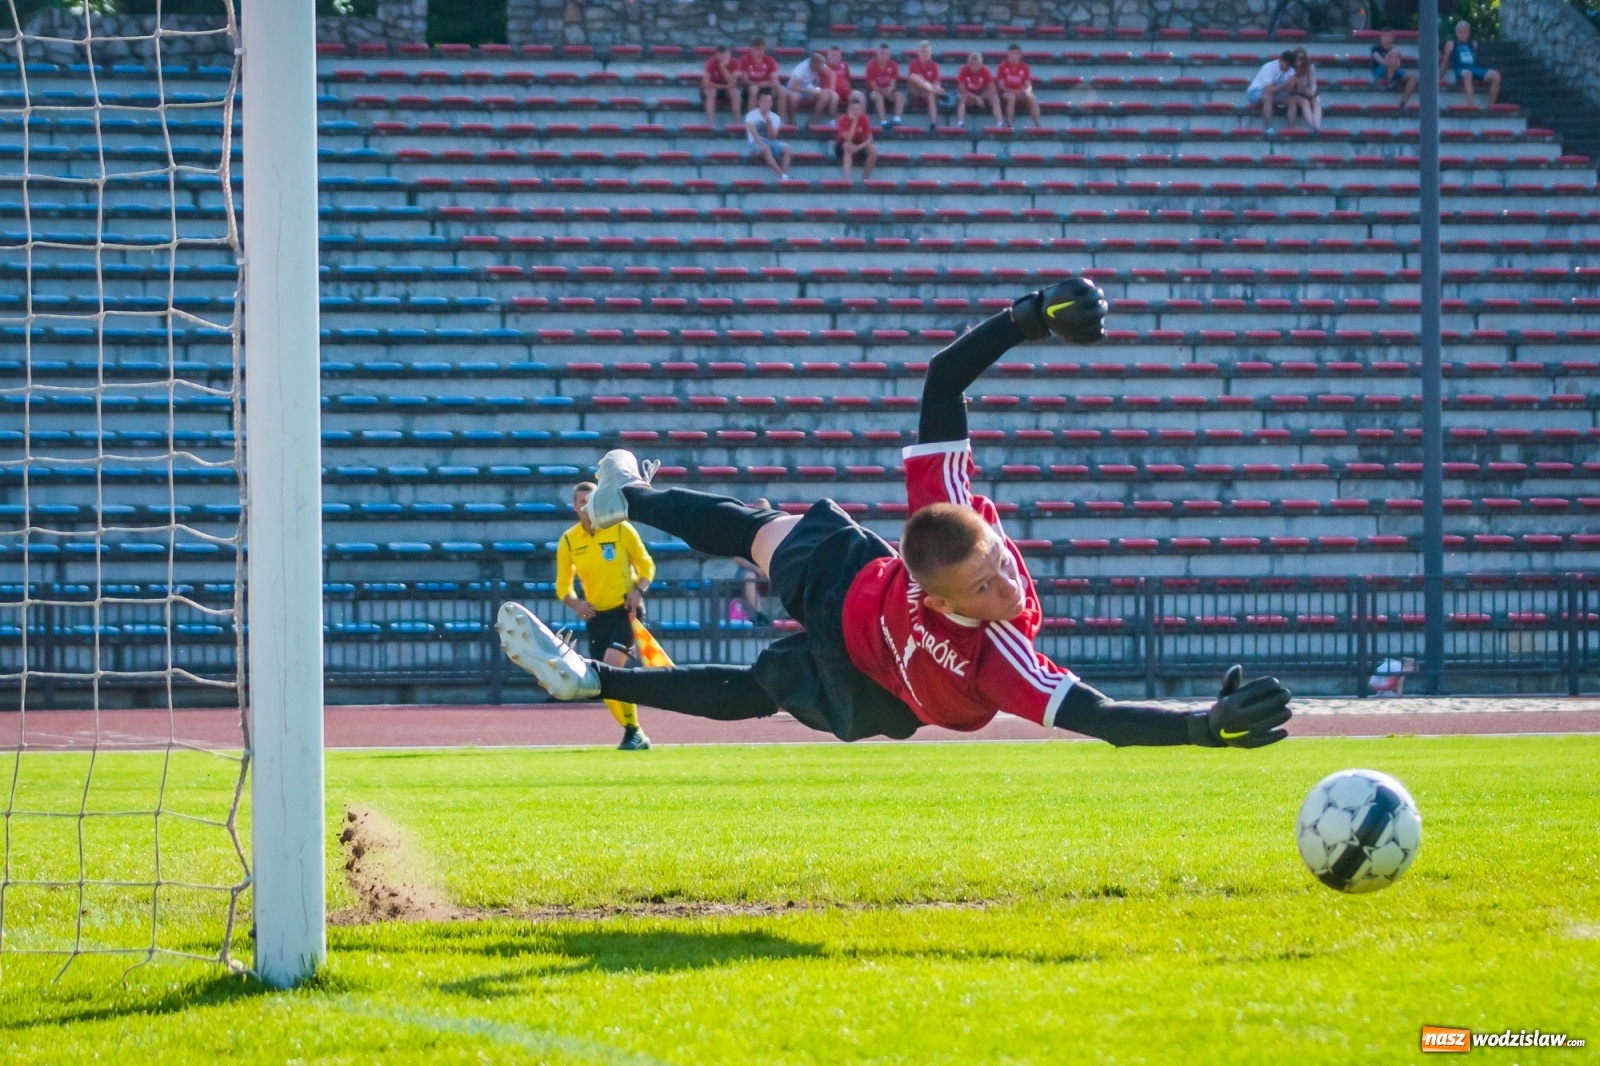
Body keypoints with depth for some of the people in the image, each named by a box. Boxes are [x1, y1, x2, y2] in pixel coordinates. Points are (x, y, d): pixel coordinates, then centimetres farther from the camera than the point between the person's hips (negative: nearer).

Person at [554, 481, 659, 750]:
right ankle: (634, 733, 18)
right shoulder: (568, 541, 2)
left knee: (611, 666, -22)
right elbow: (563, 585, 8)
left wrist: (638, 590, -16)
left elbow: (646, 565, 3)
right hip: (596, 616, 4)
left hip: (626, 609, -4)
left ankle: (633, 733, -14)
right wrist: (575, 603, -13)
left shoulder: (621, 530, -6)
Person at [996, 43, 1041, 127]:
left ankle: (1037, 124, -29)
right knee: (1011, 97, -39)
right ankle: (1009, 125, -43)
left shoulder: (1024, 67, 3)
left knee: (1033, 98, -27)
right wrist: (1013, 91, -23)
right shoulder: (1002, 66, -5)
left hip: (1020, 92, 3)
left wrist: (1027, 91, -24)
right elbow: (1001, 86, -8)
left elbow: (1028, 86, 0)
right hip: (1006, 92, -3)